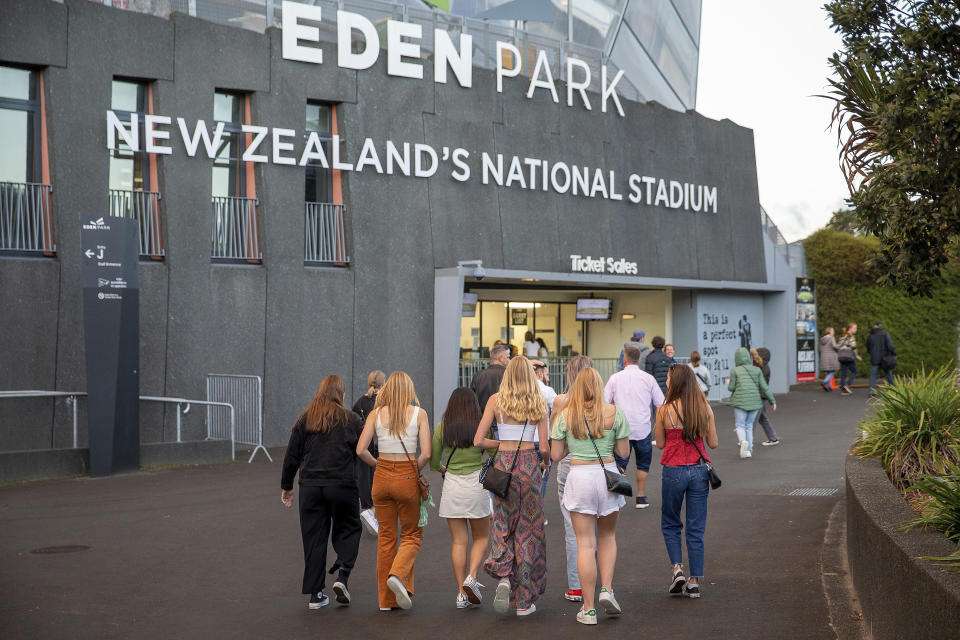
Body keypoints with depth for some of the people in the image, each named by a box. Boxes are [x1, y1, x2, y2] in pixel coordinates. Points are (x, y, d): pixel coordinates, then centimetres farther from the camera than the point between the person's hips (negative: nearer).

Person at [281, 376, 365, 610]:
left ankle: (315, 594, 8)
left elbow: (292, 456, 7)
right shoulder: (351, 420, -1)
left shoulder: (304, 420, 6)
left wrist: (286, 487, 15)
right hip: (343, 486, -2)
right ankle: (342, 576, -6)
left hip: (310, 487, 2)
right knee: (347, 530, 14)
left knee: (314, 538, 7)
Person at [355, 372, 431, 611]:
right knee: (412, 534, 14)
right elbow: (426, 454, -12)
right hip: (407, 477, -2)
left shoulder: (376, 413, 0)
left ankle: (386, 599, 15)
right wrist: (413, 471, 5)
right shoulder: (419, 414, -5)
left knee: (386, 536, 13)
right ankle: (398, 574, -13)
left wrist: (378, 465, 10)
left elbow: (361, 450, -6)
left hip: (382, 477, 2)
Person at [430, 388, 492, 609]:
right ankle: (472, 577, -8)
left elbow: (433, 461, 3)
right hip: (477, 485, -1)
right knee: (481, 537, 14)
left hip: (452, 485, 1)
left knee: (458, 541, 6)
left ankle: (461, 593, 4)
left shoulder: (442, 428, -1)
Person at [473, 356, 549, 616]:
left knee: (503, 524, 14)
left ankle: (504, 576, -12)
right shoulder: (538, 403, -1)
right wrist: (544, 464, 19)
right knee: (528, 528, 7)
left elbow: (478, 441, -4)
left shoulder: (496, 400, -1)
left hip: (503, 464, 0)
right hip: (529, 463, 0)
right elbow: (544, 447, -2)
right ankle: (524, 601, 10)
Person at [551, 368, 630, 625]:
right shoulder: (614, 413, -2)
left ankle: (589, 609, 5)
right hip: (607, 475, 1)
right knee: (607, 536, 21)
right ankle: (606, 589, 4)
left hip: (579, 478, -1)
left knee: (585, 543, 3)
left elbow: (556, 455, 0)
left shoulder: (565, 416, -2)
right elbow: (624, 452, 1)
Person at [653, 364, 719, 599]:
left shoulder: (665, 410, -8)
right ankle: (695, 582, 9)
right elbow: (713, 443, 4)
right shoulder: (705, 408, -1)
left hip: (674, 471, -2)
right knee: (696, 529, 9)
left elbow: (660, 444, 0)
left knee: (670, 525, 17)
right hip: (699, 471, 2)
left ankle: (677, 569, 0)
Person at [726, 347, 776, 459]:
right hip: (754, 402, 3)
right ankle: (749, 450, 10)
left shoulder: (735, 371, -5)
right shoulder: (757, 370, 3)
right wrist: (772, 401, 9)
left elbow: (731, 388, -3)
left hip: (740, 402, -3)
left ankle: (743, 441, -24)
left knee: (740, 425, 5)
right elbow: (764, 387, 2)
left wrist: (728, 383, 20)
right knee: (749, 425, 15)